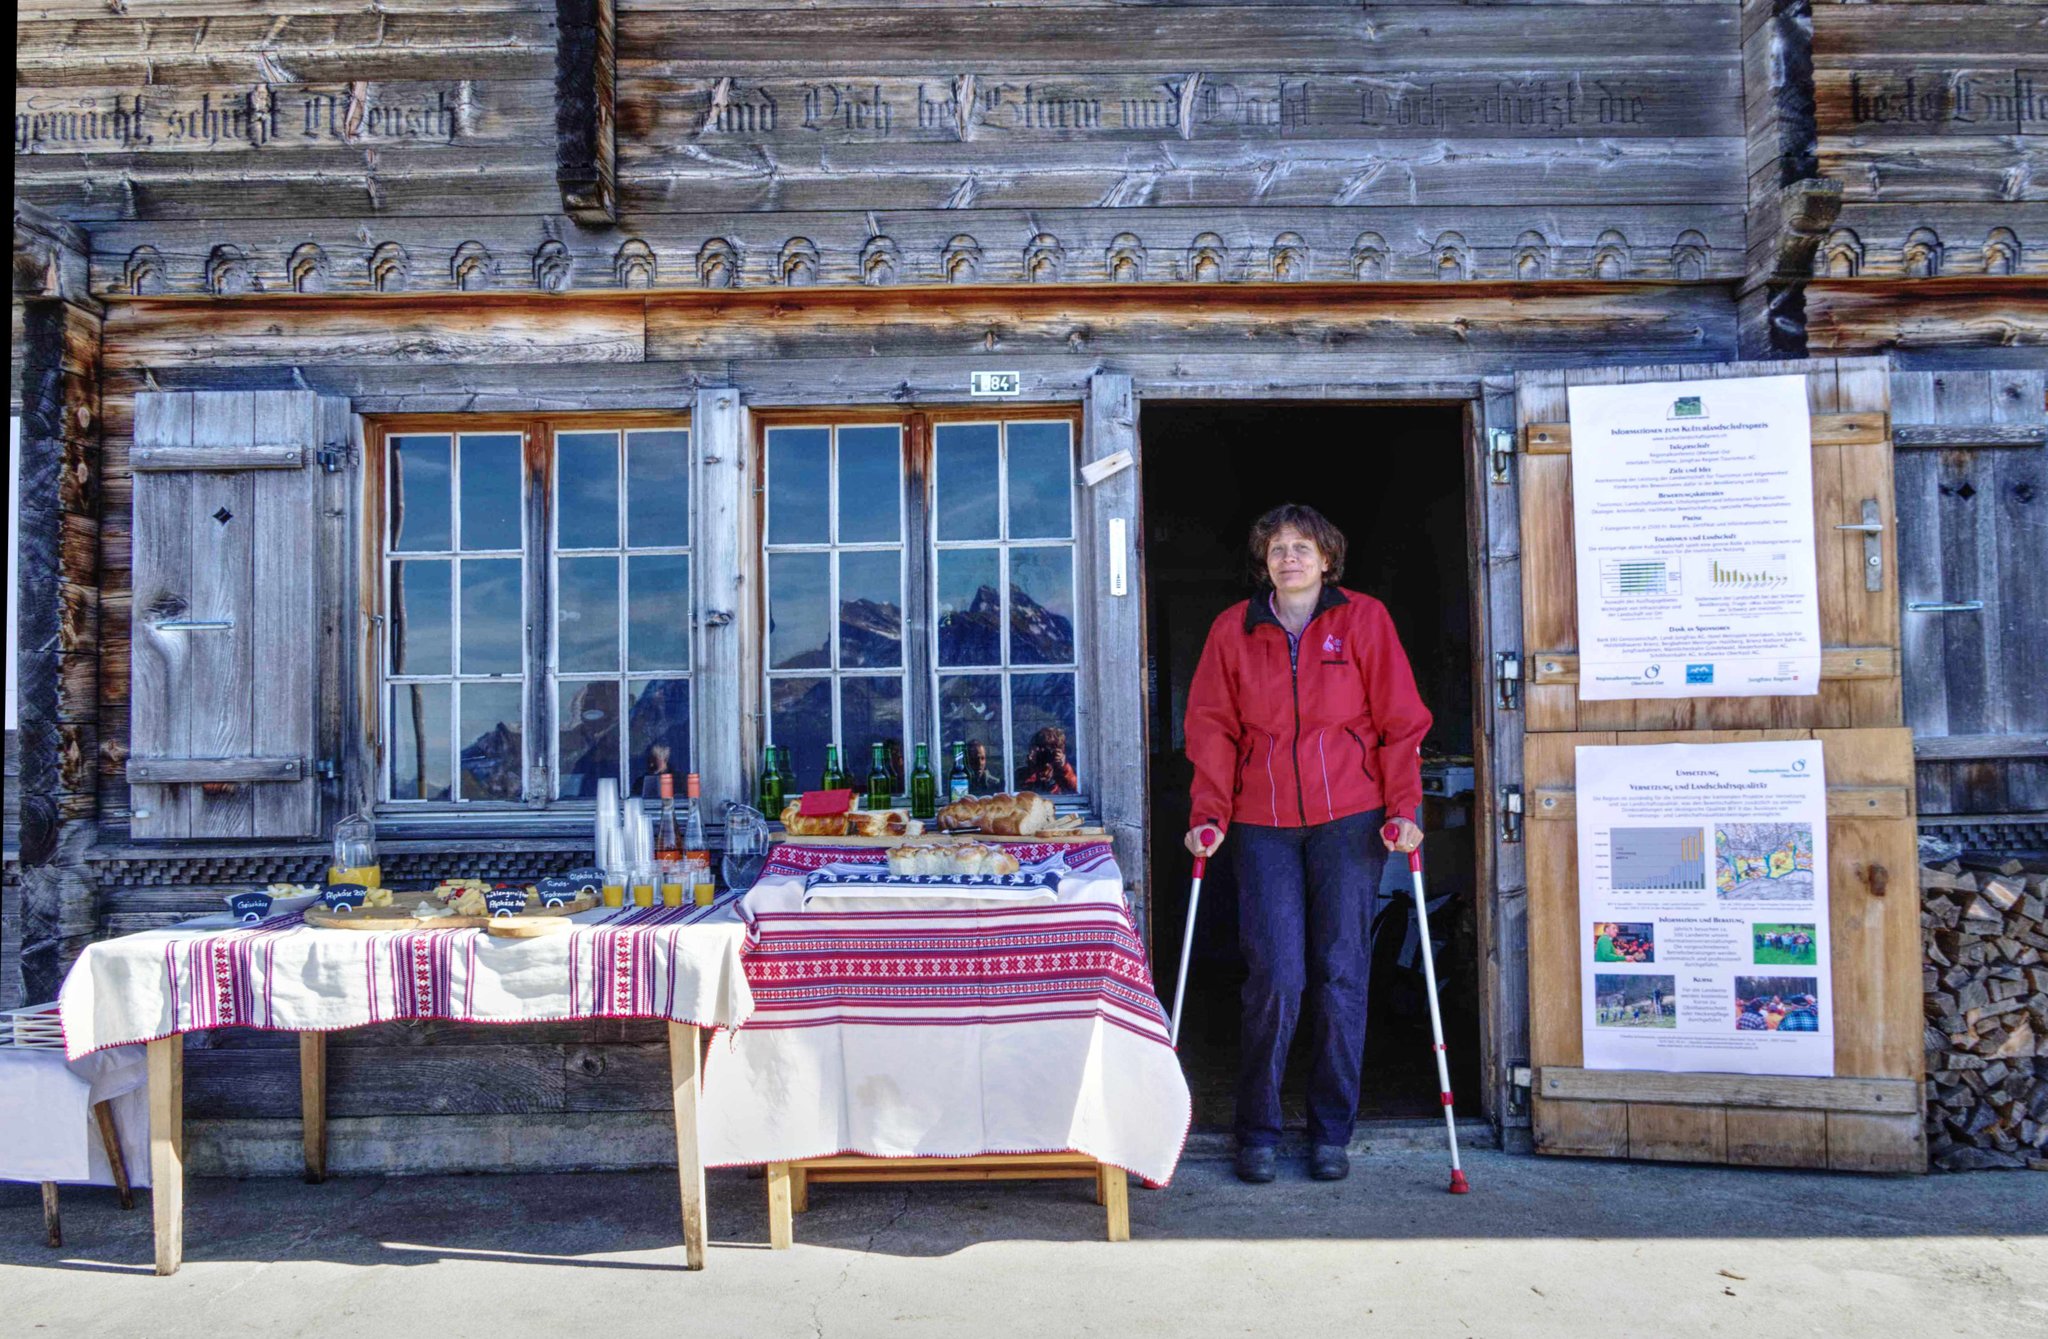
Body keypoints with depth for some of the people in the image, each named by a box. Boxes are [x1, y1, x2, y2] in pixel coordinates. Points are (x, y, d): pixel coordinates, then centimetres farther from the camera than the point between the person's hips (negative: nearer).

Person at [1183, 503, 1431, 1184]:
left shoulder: (1363, 619, 4)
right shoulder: (1232, 629, 7)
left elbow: (1399, 720, 3)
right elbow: (1213, 727, 7)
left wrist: (1402, 810, -6)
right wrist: (1209, 814, -3)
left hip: (1349, 820, 0)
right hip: (1262, 823, 0)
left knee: (1341, 974, 4)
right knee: (1275, 978, -4)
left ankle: (1331, 1133, 19)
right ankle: (1257, 1132, 13)